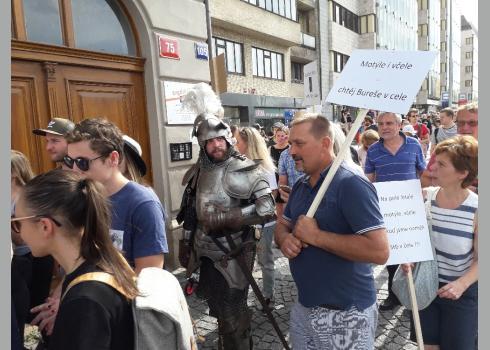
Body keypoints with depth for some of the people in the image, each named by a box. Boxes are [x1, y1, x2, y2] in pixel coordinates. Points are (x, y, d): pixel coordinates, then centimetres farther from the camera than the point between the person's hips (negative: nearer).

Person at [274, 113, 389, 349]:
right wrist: (285, 239, -9)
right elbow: (282, 225, 14)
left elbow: (379, 251, -27)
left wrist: (316, 236, -24)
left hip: (345, 314, -7)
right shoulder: (300, 185, 6)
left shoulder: (351, 184, -20)